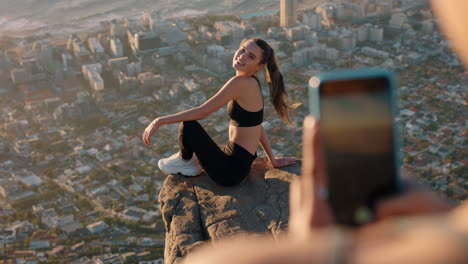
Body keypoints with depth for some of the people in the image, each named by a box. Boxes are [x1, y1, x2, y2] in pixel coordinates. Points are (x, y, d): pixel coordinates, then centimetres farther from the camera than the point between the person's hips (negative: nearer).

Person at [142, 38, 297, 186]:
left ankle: (185, 160, 9)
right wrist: (273, 160, 22)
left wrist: (159, 121, -17)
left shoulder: (241, 82, -21)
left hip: (230, 170, -10)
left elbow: (202, 112, -21)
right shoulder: (252, 83, 7)